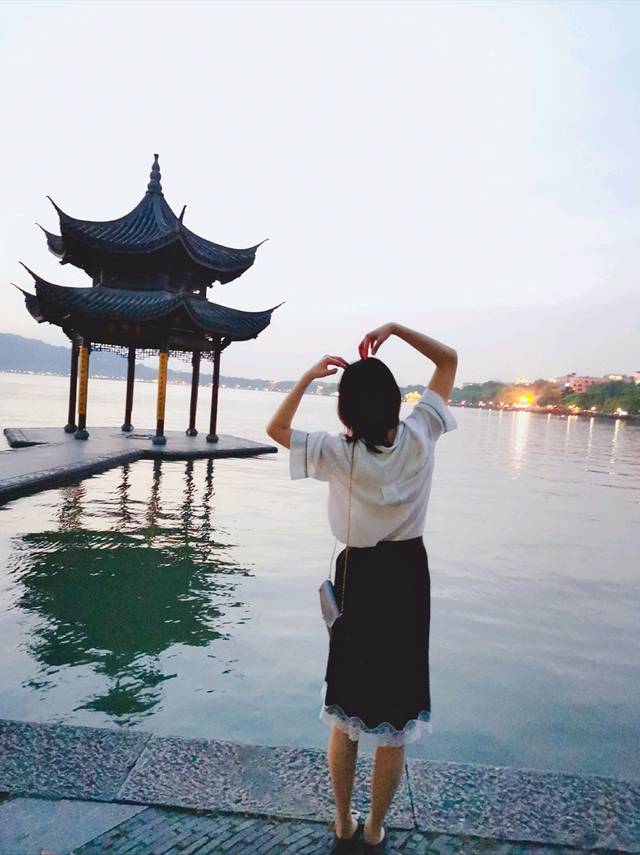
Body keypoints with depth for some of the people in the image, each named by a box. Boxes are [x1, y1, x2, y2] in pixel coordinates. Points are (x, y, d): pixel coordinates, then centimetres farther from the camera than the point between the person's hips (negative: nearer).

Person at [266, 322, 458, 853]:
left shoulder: (339, 454, -17)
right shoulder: (420, 437, -13)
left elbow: (276, 429, 0)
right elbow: (450, 360, 0)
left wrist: (309, 376, -5)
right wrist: (394, 328, -4)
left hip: (360, 576, -1)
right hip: (408, 574, 1)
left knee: (347, 711, 18)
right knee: (396, 717, 14)